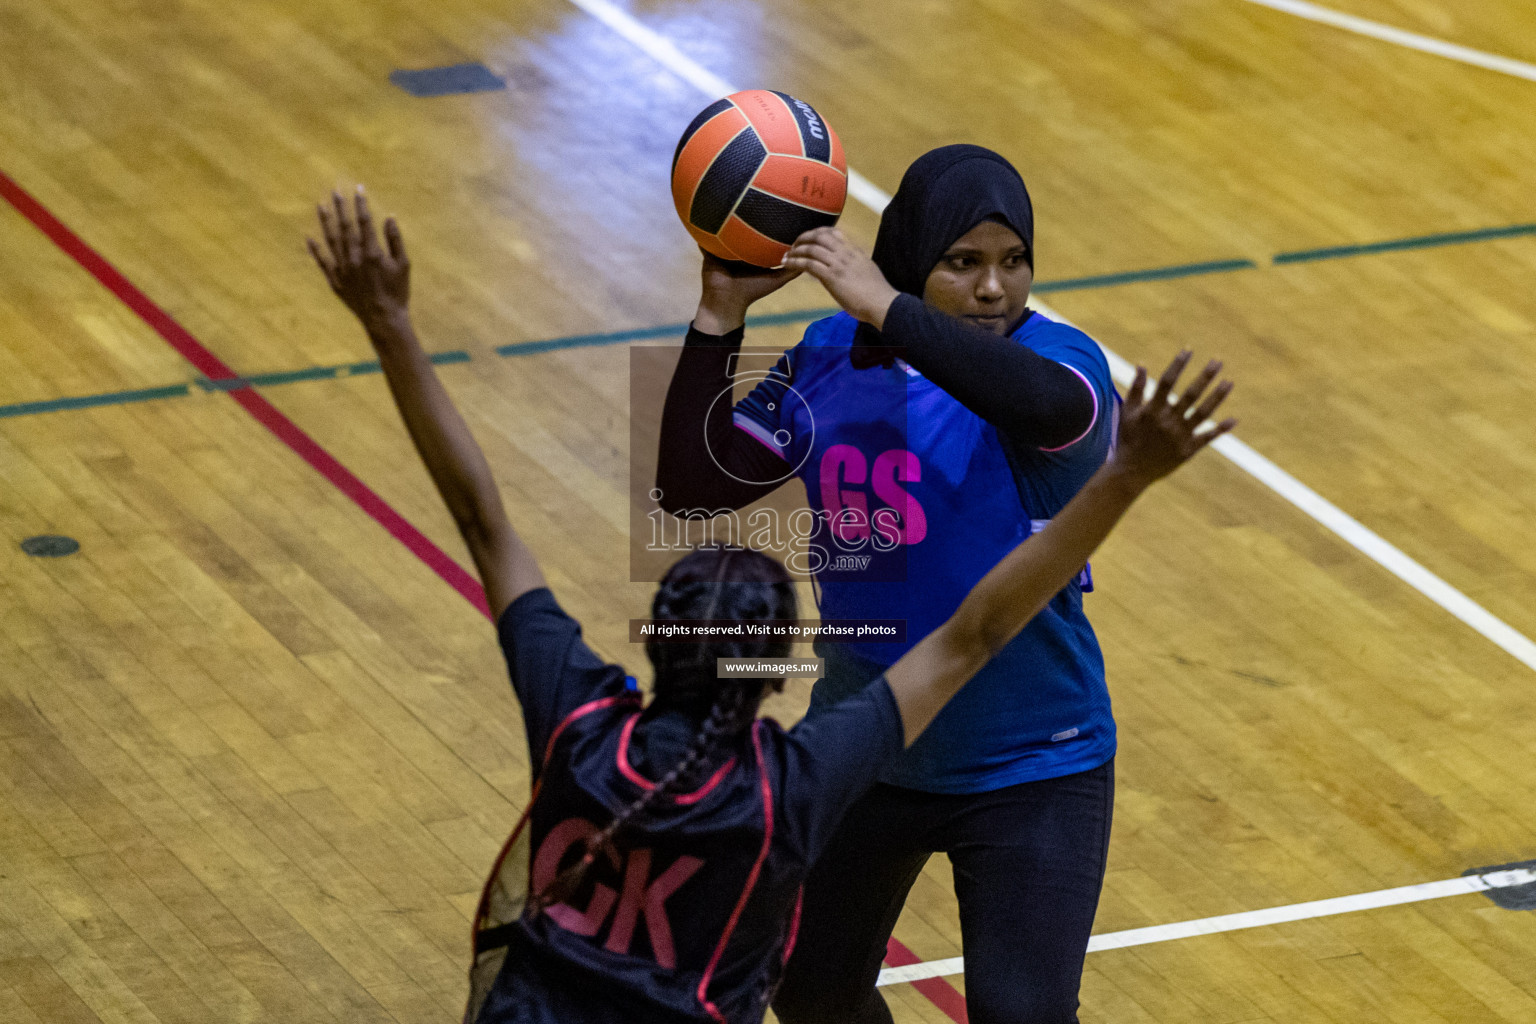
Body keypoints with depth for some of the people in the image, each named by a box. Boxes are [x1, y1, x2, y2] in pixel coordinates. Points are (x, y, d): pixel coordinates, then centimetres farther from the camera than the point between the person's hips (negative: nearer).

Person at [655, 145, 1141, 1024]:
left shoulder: (1052, 357, -17)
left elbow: (1056, 407, -43)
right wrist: (722, 317, -16)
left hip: (1028, 774, -5)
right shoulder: (831, 363, -4)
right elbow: (690, 489, -7)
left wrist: (887, 309, -42)